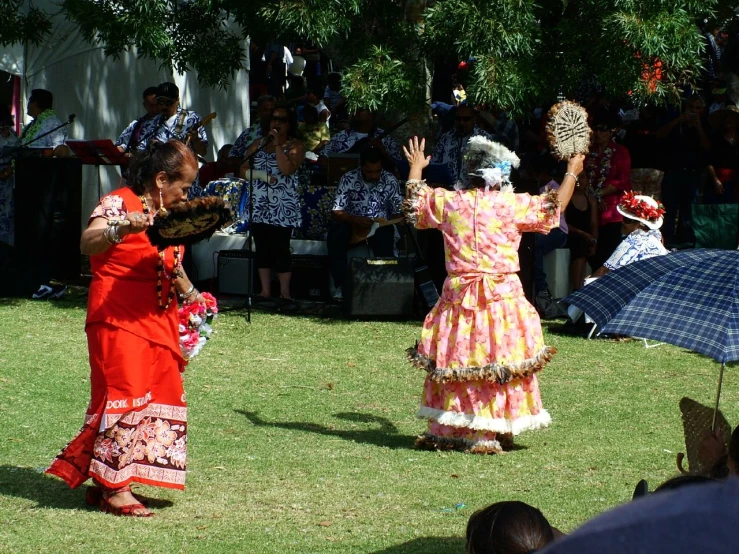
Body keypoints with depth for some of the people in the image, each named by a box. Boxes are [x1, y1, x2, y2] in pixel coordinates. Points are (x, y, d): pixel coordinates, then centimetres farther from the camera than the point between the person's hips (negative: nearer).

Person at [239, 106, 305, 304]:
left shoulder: (295, 146, 0)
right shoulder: (258, 144, 15)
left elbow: (287, 169, -16)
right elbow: (243, 170, 10)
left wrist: (277, 144, -15)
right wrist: (261, 176, -7)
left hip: (282, 207, -5)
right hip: (259, 206, 5)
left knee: (281, 249, -7)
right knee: (262, 248, 7)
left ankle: (285, 292, -1)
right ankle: (265, 290, 13)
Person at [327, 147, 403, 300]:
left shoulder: (390, 181, -3)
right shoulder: (348, 179, -7)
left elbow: (398, 212, 2)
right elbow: (337, 212, -9)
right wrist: (356, 220, -28)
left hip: (380, 225, 0)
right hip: (353, 224, 0)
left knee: (385, 238, -36)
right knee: (335, 236, -32)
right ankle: (341, 285, -25)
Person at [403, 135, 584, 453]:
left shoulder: (448, 202, 2)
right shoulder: (513, 206, -6)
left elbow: (413, 206, 20)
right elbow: (555, 208, 7)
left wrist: (415, 169, 36)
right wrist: (572, 173, 23)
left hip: (458, 294, 3)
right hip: (502, 296, -3)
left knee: (454, 359, 10)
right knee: (498, 362, 3)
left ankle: (445, 431, 15)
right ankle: (489, 433, 4)